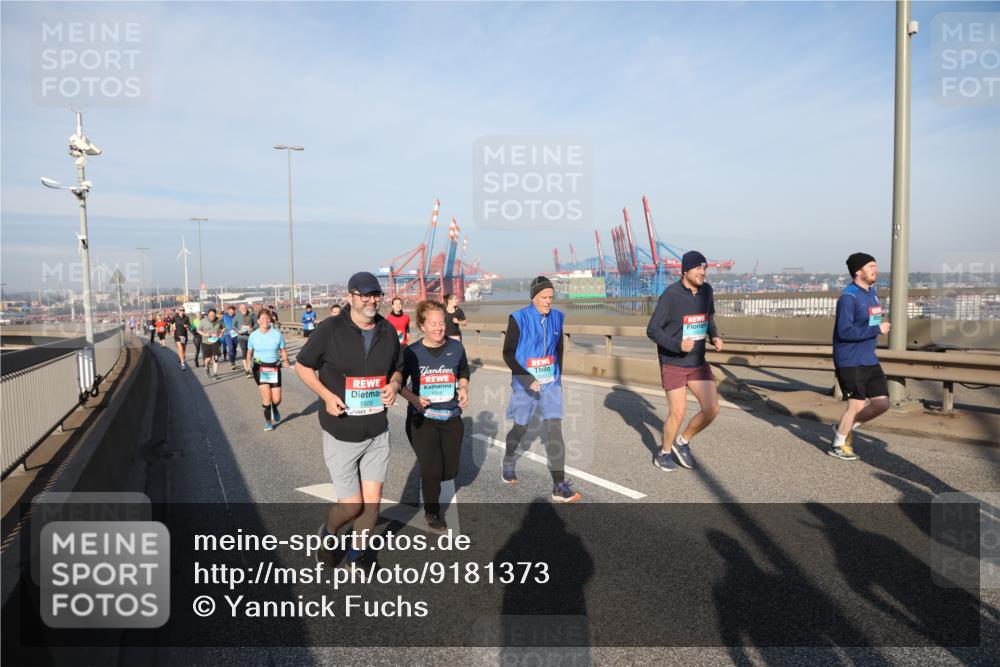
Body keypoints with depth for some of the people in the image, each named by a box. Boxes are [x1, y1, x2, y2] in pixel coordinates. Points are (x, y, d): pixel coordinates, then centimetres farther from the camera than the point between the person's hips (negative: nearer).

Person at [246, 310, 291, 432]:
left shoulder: (277, 334, -1)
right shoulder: (253, 335, 2)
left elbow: (283, 350, 5)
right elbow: (250, 352, 12)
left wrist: (285, 360, -14)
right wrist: (248, 362, -6)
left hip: (274, 368, 1)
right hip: (259, 368, 0)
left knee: (276, 399, -1)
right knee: (267, 396, -14)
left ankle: (274, 408, 38)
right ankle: (267, 420, 10)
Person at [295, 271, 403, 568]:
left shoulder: (387, 330, 1)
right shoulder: (330, 329, -12)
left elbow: (397, 367, 15)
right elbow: (302, 365, -1)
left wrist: (394, 385, -8)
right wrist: (326, 395, -16)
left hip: (377, 432, 4)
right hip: (340, 434, -4)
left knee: (372, 500, 7)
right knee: (351, 506, 2)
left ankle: (357, 553, 34)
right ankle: (328, 533, 37)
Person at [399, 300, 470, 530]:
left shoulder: (456, 348, -3)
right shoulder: (411, 352, -9)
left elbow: (464, 373, 14)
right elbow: (399, 383, 1)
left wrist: (463, 388, -6)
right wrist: (413, 398, -16)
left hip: (451, 418, 3)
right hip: (422, 419, -3)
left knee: (450, 471, 8)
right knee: (432, 469, -6)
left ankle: (429, 479, 46)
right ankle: (431, 512, 22)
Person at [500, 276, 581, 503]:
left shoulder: (557, 318, 1)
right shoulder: (518, 319, -12)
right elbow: (508, 354, -10)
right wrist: (526, 379, -19)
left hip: (551, 384, 3)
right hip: (525, 384, -3)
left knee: (555, 429, -6)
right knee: (520, 428, 12)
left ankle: (559, 486, -5)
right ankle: (508, 462, 43)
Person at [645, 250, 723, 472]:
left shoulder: (706, 290, 0)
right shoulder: (671, 295, -17)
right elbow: (652, 330, -15)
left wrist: (714, 337, -1)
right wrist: (677, 345, -27)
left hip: (698, 363, 6)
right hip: (673, 364, -6)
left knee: (712, 409, 1)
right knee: (677, 413, -3)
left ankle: (683, 441, 26)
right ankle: (664, 453, 24)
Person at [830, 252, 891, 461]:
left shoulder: (872, 293, 11)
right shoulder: (848, 297, -16)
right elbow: (845, 331, -24)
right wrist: (877, 329, -21)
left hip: (869, 361, 8)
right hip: (850, 363, -8)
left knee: (882, 403, 6)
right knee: (857, 405, -1)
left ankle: (845, 428, 25)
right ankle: (838, 446, 18)